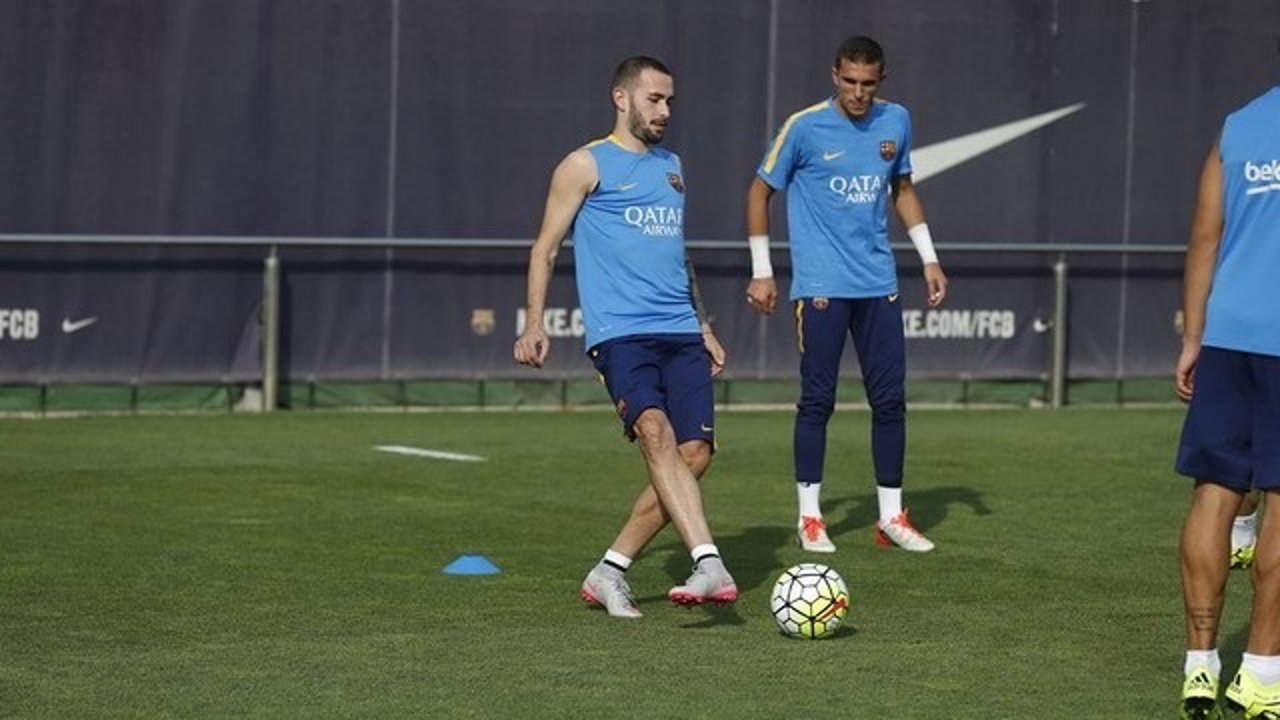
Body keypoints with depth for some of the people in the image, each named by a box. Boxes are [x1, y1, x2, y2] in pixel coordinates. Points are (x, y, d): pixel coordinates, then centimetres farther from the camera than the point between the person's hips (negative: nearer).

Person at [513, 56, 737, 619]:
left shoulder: (671, 166, 23)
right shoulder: (586, 165, 4)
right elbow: (545, 248, 3)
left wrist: (704, 326, 28)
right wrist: (534, 324, -8)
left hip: (681, 334, 7)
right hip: (620, 334, -6)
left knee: (695, 454, -6)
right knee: (656, 434, -27)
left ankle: (610, 572, 6)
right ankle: (711, 567, -40)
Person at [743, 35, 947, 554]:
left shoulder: (896, 122, 5)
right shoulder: (805, 127, -7)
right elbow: (760, 191, 2)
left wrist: (928, 258, 15)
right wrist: (762, 271, -1)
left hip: (879, 285, 4)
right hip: (821, 287, -4)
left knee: (890, 399, 3)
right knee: (818, 399, -3)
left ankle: (891, 516, 11)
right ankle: (809, 516, 6)